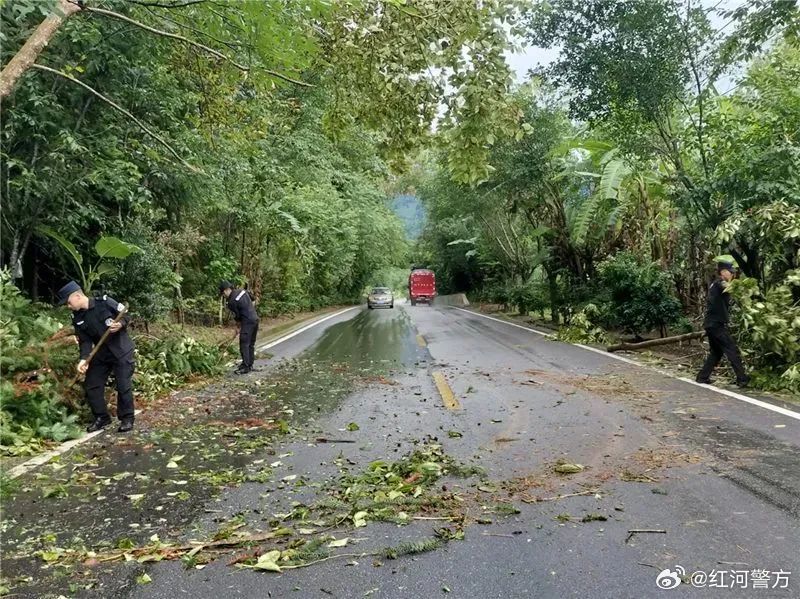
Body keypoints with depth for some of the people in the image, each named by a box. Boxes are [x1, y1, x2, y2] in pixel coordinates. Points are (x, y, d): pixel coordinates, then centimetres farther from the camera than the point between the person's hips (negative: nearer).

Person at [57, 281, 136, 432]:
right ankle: (101, 417, 21)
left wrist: (120, 324, -28)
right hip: (101, 353, 6)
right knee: (91, 386, 6)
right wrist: (84, 359, -17)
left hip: (121, 350, -6)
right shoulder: (77, 318, 2)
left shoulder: (104, 302, -15)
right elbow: (85, 341, -1)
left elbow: (126, 315, -7)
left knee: (124, 386, -5)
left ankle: (127, 419, 9)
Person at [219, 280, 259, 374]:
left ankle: (246, 367, -3)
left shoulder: (232, 302, -15)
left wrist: (238, 325, 13)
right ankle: (250, 364, 22)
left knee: (244, 345, -4)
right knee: (251, 344, 15)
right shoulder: (243, 291, 6)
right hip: (255, 319, 9)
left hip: (247, 322, -9)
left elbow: (237, 316, -4)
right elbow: (252, 301, 17)